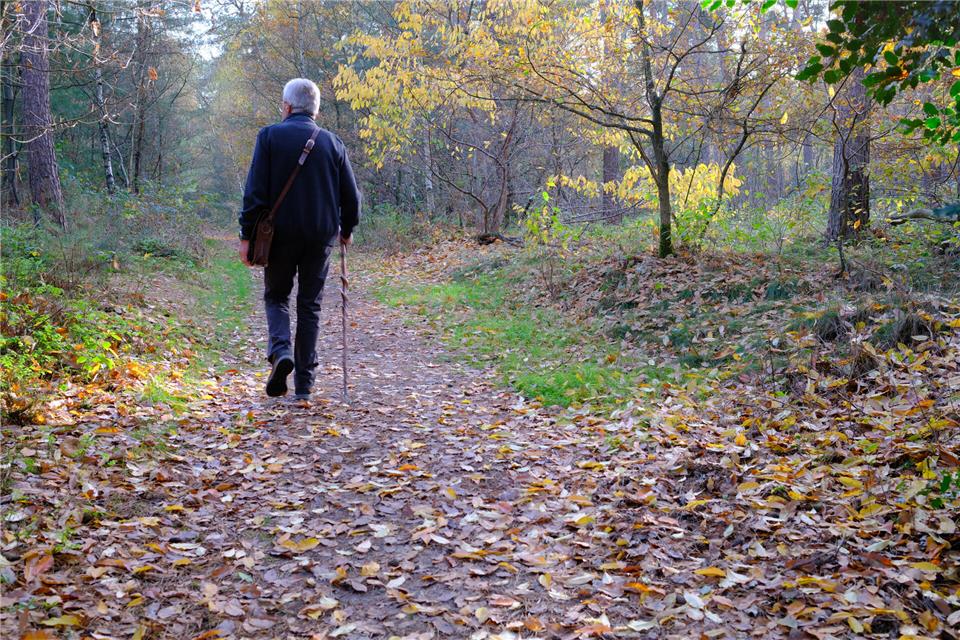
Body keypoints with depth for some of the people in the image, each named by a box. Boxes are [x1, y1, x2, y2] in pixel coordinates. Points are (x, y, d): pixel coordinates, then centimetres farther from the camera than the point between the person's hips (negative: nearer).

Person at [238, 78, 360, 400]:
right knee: (310, 305, 10)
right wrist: (346, 229, 22)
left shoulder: (270, 136, -2)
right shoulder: (332, 142, 6)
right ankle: (304, 384, 10)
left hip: (281, 233, -2)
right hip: (321, 235, 2)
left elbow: (255, 191, -9)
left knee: (276, 296, 16)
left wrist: (247, 235, -4)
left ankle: (281, 351, -12)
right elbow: (351, 195, 7)